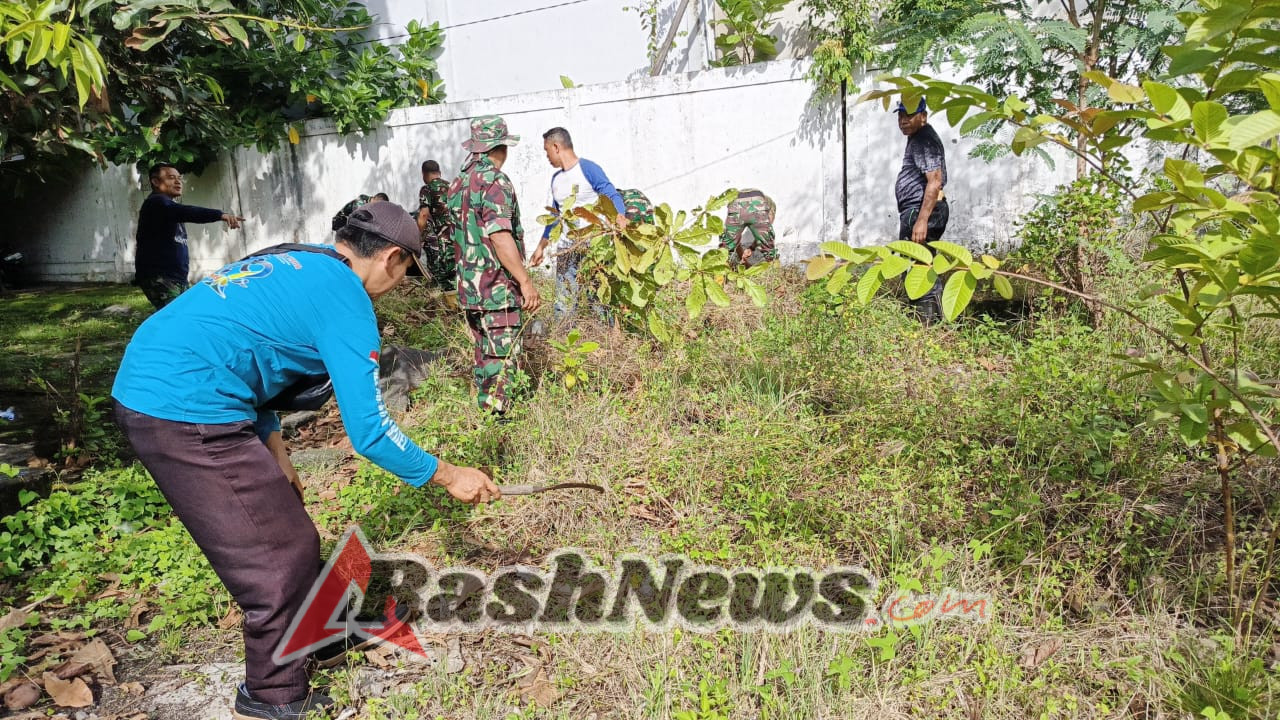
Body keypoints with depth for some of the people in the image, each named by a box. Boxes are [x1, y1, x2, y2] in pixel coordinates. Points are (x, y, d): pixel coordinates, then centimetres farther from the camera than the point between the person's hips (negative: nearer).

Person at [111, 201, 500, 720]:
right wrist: (449, 476, -2)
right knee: (283, 563, 1)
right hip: (187, 411, -10)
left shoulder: (293, 263, 15)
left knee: (287, 540, 22)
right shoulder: (347, 300, -12)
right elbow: (368, 432, -14)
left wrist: (276, 458, 18)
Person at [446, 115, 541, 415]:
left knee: (485, 356, 17)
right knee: (503, 360, -5)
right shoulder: (495, 181, -13)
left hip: (469, 286, 9)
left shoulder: (458, 182, 14)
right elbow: (500, 236, -22)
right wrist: (526, 281, -21)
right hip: (498, 288, -9)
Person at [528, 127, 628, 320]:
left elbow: (612, 195, -14)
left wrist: (620, 216, -35)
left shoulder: (588, 169, -5)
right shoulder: (556, 178, 17)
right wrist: (541, 247, 27)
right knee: (563, 304, 3)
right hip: (566, 247, 7)